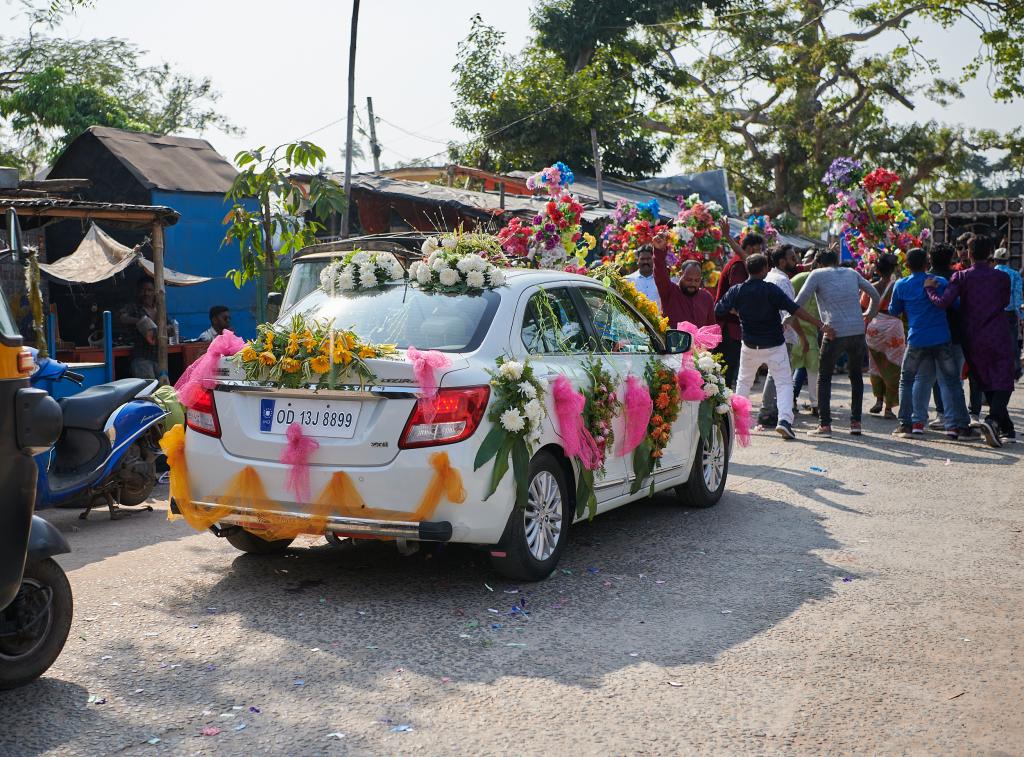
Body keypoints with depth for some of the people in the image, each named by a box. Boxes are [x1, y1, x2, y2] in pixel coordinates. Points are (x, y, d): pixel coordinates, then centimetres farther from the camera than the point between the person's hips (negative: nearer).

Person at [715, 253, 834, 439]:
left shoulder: (736, 291, -6)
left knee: (744, 381, 23)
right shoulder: (771, 289, -15)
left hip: (750, 345, 3)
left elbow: (718, 310, 2)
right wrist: (821, 325, -19)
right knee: (784, 383, 2)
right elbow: (795, 309, -19)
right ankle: (784, 419, -16)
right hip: (774, 345, -3)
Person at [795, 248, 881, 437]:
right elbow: (875, 295, 20)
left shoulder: (817, 274, 3)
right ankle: (856, 422, 16)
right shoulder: (851, 273, 15)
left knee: (824, 378, 8)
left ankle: (825, 424, 1)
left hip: (835, 333, -4)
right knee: (856, 376, 19)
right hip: (858, 331, 4)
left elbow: (799, 302, -2)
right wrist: (869, 314, 37)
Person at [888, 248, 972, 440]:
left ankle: (907, 423, 9)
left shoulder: (901, 285, 2)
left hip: (917, 340, 0)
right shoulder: (941, 282, 0)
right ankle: (956, 425, 1)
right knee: (950, 381, 5)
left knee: (907, 381, 14)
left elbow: (893, 312, 12)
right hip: (942, 339, 0)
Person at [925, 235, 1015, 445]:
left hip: (973, 340, 2)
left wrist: (930, 288, 0)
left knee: (987, 384, 13)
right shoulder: (1002, 277, -2)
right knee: (1002, 383, -1)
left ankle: (1007, 429, 17)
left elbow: (943, 302, -16)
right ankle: (993, 419, -26)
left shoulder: (961, 277, -6)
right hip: (998, 339, -2)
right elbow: (1005, 302, 12)